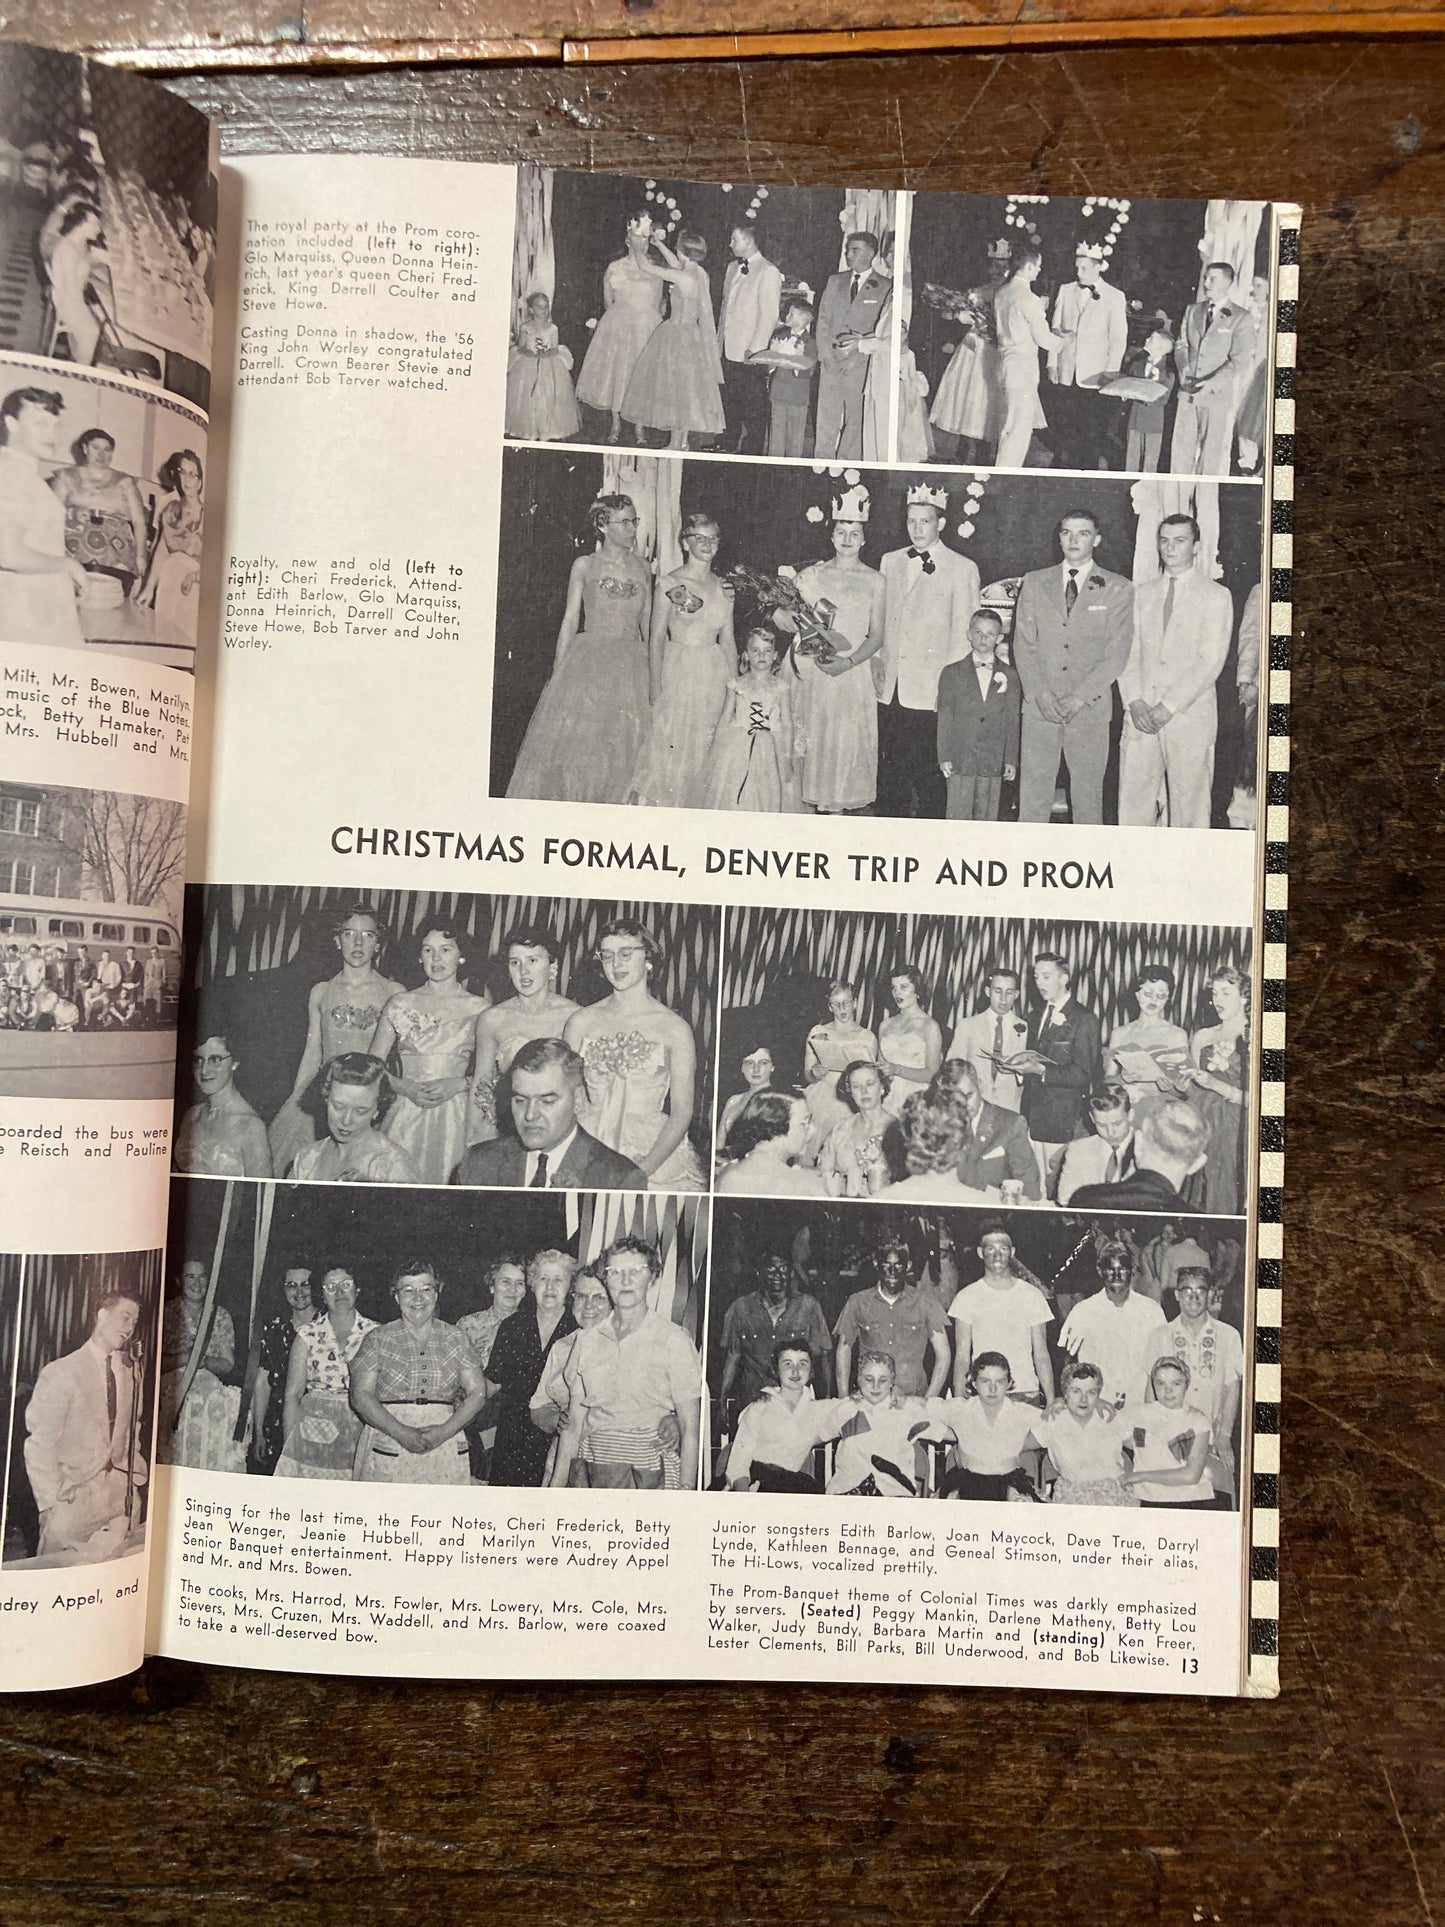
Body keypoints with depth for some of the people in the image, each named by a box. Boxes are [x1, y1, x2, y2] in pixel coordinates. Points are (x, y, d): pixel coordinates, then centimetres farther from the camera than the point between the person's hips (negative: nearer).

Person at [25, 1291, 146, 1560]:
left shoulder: (131, 1372, 7)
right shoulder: (60, 1372, -9)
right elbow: (39, 1444, -8)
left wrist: (134, 1473, 5)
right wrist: (53, 1500, -12)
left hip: (119, 1493, 4)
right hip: (72, 1495, -4)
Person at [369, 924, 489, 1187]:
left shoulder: (479, 1009, 3)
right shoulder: (400, 1003, 7)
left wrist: (458, 1084, -12)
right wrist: (404, 1087, -8)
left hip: (455, 1115, -1)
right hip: (405, 1113, 1)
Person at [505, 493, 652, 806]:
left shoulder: (643, 569, 10)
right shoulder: (584, 566, 3)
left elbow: (648, 625, 12)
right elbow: (570, 620, 3)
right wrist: (558, 670, -3)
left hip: (631, 666, 3)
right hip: (588, 660, -2)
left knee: (624, 745, 2)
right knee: (575, 742, -2)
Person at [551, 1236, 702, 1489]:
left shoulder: (674, 1339, -4)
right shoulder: (587, 1342, 8)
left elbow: (690, 1427, -7)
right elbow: (573, 1421, 10)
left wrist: (686, 1488, -16)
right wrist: (557, 1485, 3)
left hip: (651, 1470, -3)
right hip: (596, 1468, 3)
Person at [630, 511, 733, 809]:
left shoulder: (724, 588, 9)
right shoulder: (670, 583, -4)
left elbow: (728, 641, 14)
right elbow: (656, 640, -4)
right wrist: (656, 691, -10)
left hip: (715, 676, 4)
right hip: (677, 673, -4)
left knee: (702, 753, 7)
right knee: (669, 748, -2)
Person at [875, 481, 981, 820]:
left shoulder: (962, 569, 1)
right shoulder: (890, 562, 15)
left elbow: (964, 632, 0)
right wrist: (878, 665, 7)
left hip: (930, 692, -4)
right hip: (889, 688, 4)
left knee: (927, 775, -4)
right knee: (889, 771, 6)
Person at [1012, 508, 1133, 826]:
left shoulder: (1118, 590, 4)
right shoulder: (1035, 583, 10)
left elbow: (1116, 654, -3)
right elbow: (1023, 644, 5)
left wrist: (1079, 698, -13)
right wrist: (1041, 693, -8)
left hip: (1091, 708, -1)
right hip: (1039, 705, 1)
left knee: (1088, 793, 3)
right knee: (1033, 792, 1)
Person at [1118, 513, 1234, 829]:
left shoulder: (1216, 596, 3)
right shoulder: (1142, 593, 16)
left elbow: (1211, 660, -6)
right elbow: (1129, 652, 10)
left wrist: (1168, 707, -14)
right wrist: (1134, 701, -6)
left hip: (1189, 717, -3)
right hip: (1141, 717, 3)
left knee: (1188, 810, -2)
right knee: (1133, 808, 0)